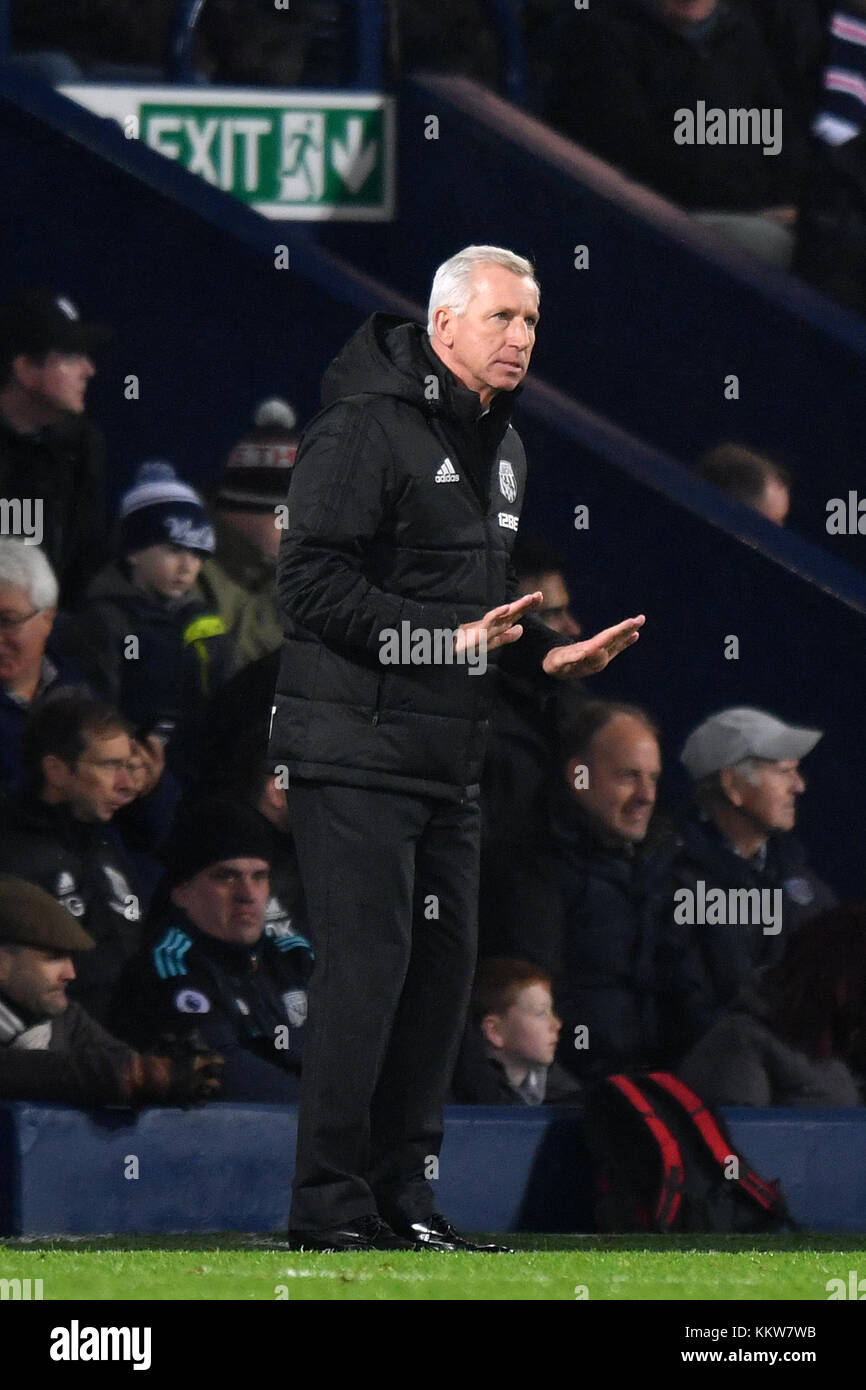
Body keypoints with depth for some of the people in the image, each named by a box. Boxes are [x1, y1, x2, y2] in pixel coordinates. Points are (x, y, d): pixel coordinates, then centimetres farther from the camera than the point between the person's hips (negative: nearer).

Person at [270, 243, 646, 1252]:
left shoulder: (500, 446, 16)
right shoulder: (366, 428, -13)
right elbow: (312, 583, -18)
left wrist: (548, 654, 8)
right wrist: (443, 637, -24)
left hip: (448, 759, 9)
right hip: (354, 754, -9)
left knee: (443, 968, 9)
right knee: (364, 970, -10)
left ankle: (402, 1194, 17)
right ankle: (330, 1207, -5)